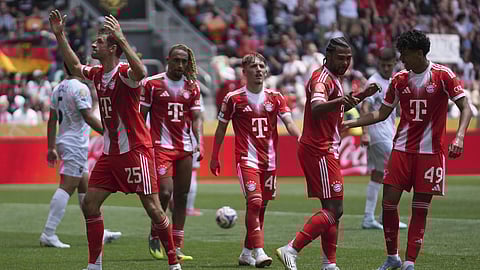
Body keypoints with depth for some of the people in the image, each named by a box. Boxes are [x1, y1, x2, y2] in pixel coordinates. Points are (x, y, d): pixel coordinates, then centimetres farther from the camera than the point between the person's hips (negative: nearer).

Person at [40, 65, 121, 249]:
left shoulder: (58, 89, 12)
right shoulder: (80, 88, -14)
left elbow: (52, 120, 14)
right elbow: (88, 117, -19)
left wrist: (51, 147, 17)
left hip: (63, 142, 9)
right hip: (75, 145, -9)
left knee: (85, 188, 15)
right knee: (66, 188, -10)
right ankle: (48, 234, -14)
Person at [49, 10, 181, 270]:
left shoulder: (124, 73, -15)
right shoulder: (97, 73, 9)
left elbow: (140, 72, -40)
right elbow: (74, 66, 28)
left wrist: (121, 38, -42)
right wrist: (59, 35, 21)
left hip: (135, 151, -8)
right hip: (110, 152, 8)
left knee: (153, 209, -6)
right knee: (90, 203, 4)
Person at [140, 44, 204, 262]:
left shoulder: (192, 87, 10)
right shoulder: (152, 84, -1)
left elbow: (196, 117, 10)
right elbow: (141, 115, 1)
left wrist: (199, 142, -4)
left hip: (184, 149, 4)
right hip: (161, 146, -4)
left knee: (181, 197, 4)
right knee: (165, 192, -17)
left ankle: (176, 247, 9)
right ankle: (154, 237, 6)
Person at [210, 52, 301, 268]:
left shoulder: (275, 97, 6)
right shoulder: (234, 98, -2)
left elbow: (289, 123, -3)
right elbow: (221, 129, 7)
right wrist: (214, 158, 8)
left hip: (269, 160, 4)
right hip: (247, 159, -4)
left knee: (261, 206, 8)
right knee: (254, 202, -19)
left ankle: (247, 253, 20)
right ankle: (258, 252, -21)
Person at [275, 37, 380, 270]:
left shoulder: (333, 78, 17)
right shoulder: (322, 79, -15)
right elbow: (316, 108, -35)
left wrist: (361, 95, 22)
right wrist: (339, 101, -53)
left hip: (325, 150, 10)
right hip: (319, 151, -10)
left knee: (331, 209, 12)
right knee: (334, 209, -13)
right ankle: (291, 250, -16)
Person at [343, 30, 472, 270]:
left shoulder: (443, 75, -6)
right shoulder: (399, 79, 7)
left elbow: (465, 108, -6)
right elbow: (382, 113, 16)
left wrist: (459, 137, -21)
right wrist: (353, 123, 6)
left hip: (430, 152, -4)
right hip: (402, 149, 4)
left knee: (420, 209, -1)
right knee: (389, 202, -2)